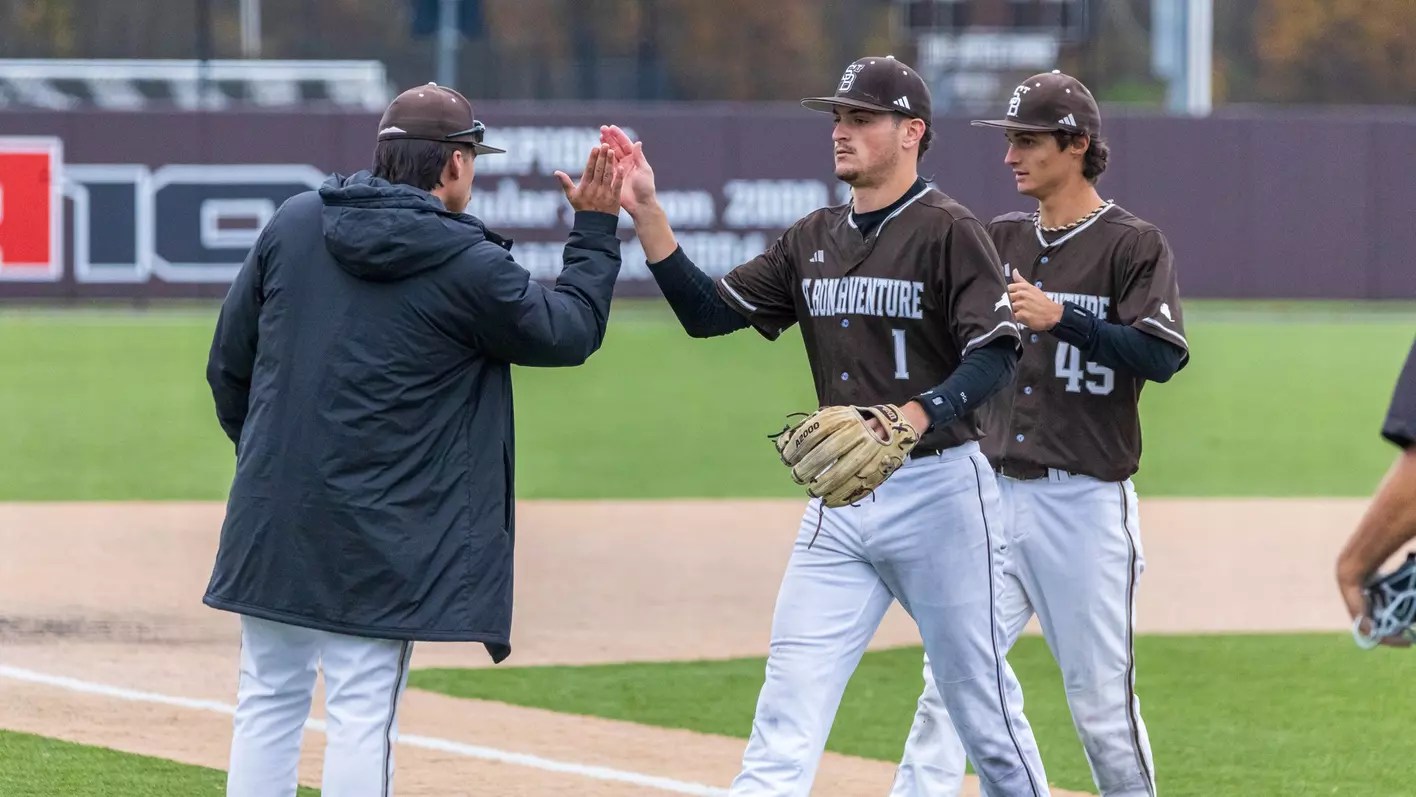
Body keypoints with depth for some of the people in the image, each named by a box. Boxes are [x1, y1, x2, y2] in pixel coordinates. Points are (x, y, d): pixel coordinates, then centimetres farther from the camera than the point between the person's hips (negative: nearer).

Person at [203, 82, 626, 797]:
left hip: (271, 518, 4)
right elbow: (571, 331, 6)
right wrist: (596, 229, 15)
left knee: (268, 702, 10)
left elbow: (229, 363, 10)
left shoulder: (293, 225, 4)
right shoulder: (469, 265, -9)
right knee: (363, 713, -1)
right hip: (377, 537, -4)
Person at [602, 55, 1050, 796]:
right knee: (787, 715, -3)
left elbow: (995, 354, -18)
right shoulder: (814, 239, 11)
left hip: (938, 490, -6)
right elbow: (708, 312, 7)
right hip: (839, 499, 6)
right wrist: (647, 215, -4)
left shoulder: (947, 232, -9)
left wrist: (914, 418, -35)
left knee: (983, 705, 4)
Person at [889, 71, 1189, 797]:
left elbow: (1161, 356, -17)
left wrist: (1060, 317, -26)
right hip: (997, 493, 5)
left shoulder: (1132, 245, -5)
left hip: (1085, 504, -5)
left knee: (1102, 700, 1)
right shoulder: (997, 241, 12)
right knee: (949, 679, -3)